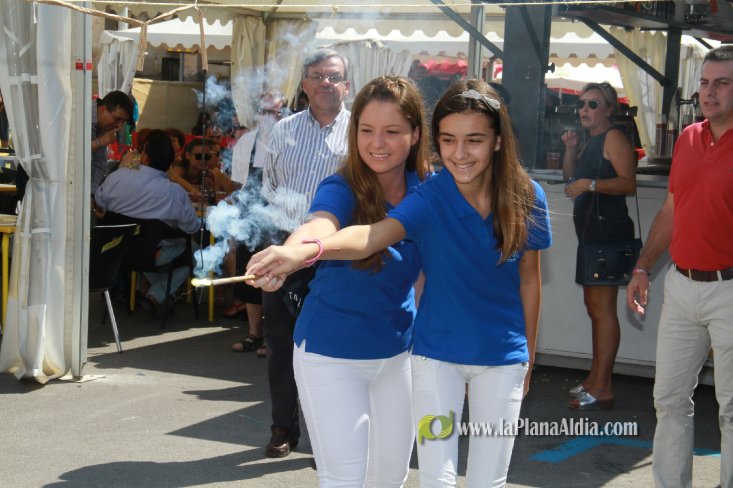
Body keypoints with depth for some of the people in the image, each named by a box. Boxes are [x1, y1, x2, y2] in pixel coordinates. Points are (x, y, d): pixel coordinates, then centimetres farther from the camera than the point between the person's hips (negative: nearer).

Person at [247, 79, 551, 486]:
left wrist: (529, 357, 10)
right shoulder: (429, 199, -19)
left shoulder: (526, 197, -10)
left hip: (502, 358, 2)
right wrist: (307, 250, -59)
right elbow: (372, 236, -39)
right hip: (437, 353, -2)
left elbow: (529, 279, 2)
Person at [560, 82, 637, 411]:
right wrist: (570, 148, 8)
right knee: (593, 306, 14)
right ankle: (595, 378, 21)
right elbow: (570, 175, 22)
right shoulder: (591, 142, 21)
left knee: (602, 307, -12)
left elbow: (628, 182, -20)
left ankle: (603, 388, -12)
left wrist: (590, 184, -29)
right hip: (591, 229, 11)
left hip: (608, 228, -11)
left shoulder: (614, 137, -9)